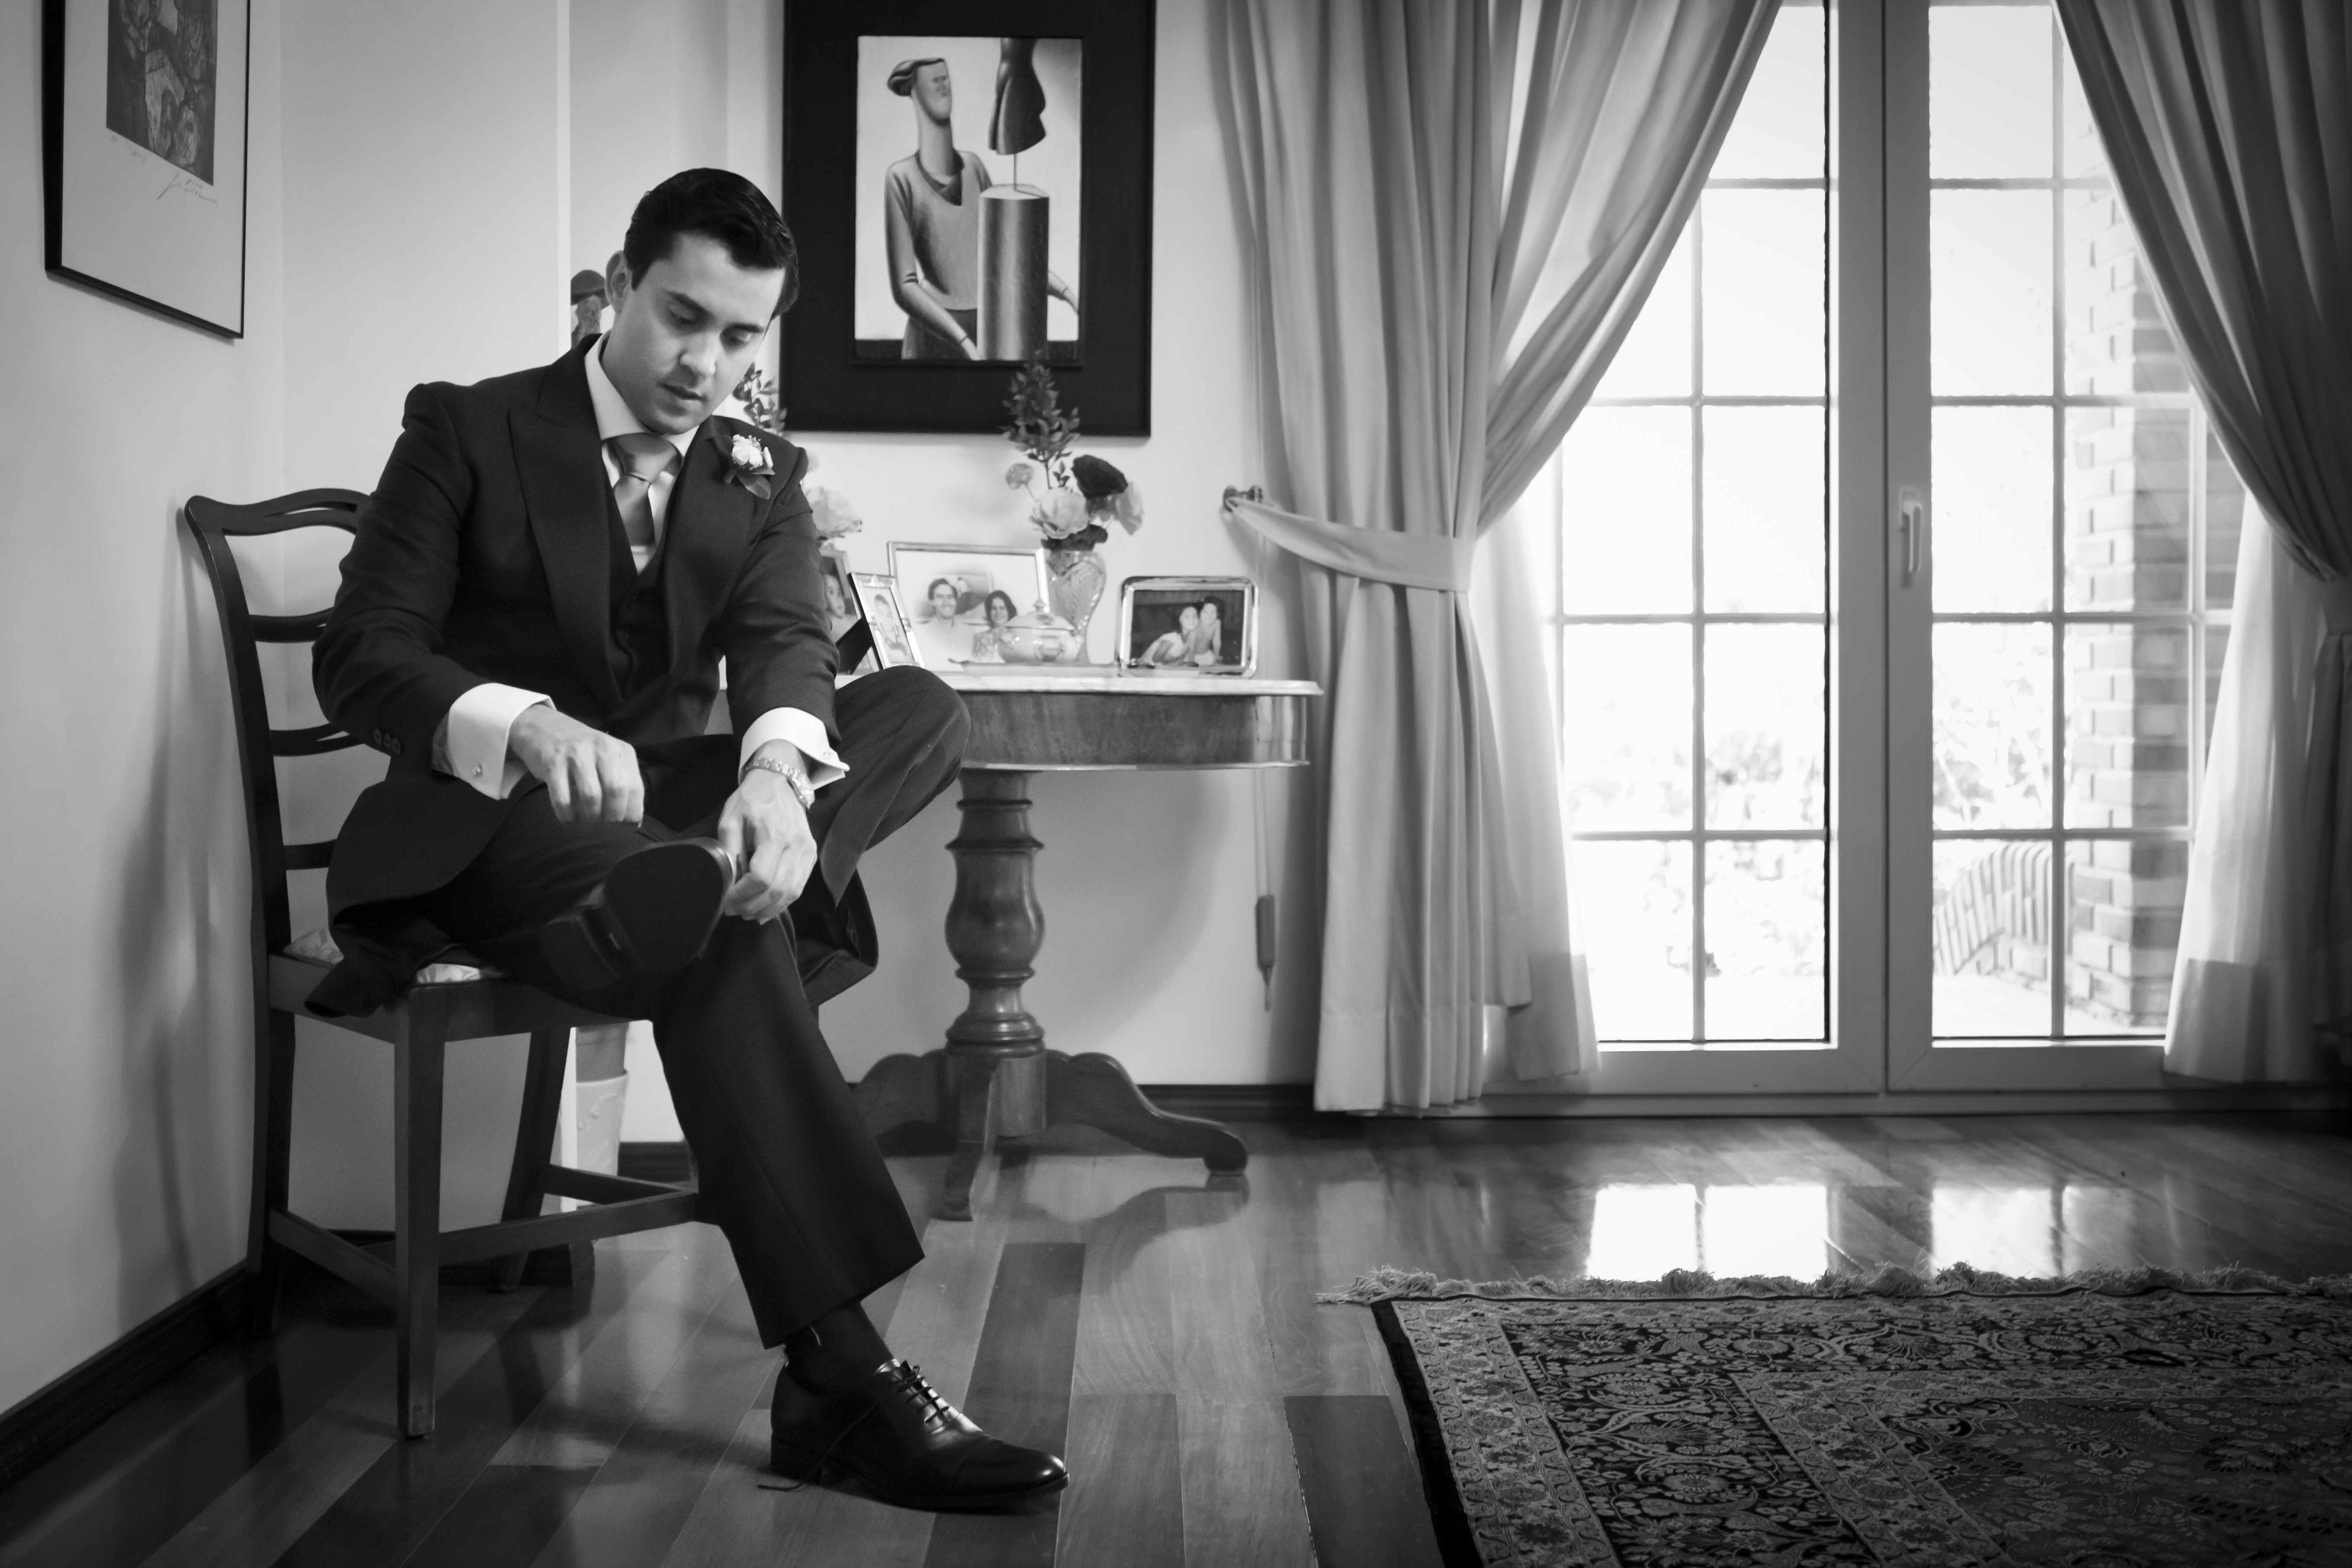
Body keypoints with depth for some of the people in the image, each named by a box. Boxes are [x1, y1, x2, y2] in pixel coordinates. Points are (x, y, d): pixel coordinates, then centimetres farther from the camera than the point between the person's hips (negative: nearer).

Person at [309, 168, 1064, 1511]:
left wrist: (776, 773, -33)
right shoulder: (467, 430, 1)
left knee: (924, 704, -16)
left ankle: (683, 890, -37)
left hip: (669, 804, 5)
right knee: (718, 932, -36)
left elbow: (789, 645, -7)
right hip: (490, 816, -5)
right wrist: (528, 725, -32)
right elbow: (358, 657, -9)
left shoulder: (763, 475, 11)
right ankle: (841, 1372, -37)